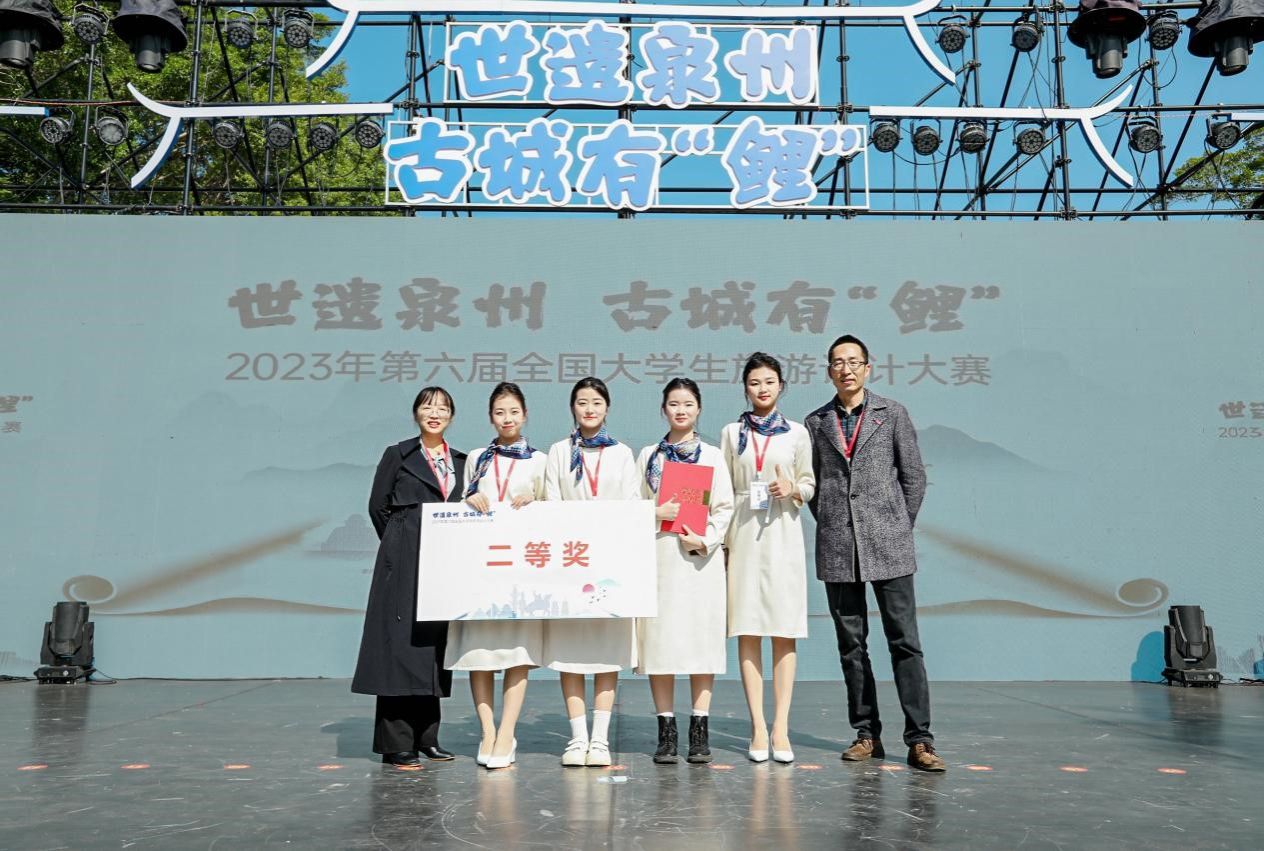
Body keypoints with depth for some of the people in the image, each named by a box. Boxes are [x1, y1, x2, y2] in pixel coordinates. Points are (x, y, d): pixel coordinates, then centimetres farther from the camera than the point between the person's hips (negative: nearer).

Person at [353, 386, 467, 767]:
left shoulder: (461, 462, 14)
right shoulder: (398, 455, 2)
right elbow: (378, 506, 4)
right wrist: (402, 545, 5)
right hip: (404, 564, -5)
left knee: (435, 647, 8)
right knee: (402, 643, -6)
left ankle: (426, 737, 18)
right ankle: (396, 743, 0)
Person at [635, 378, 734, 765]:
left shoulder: (712, 456, 9)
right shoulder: (648, 455, 13)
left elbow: (724, 507, 4)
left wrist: (705, 541, -10)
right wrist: (656, 513, -9)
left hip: (700, 556, -1)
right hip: (658, 555, 1)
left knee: (702, 638, -2)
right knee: (659, 638, -1)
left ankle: (699, 731, 6)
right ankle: (666, 731, 7)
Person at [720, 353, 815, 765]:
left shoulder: (797, 433, 8)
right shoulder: (731, 433, 10)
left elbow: (809, 484, 11)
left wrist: (792, 490, -11)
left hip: (782, 533, 0)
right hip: (743, 534, 1)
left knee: (784, 630, -2)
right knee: (747, 628, -1)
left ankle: (781, 727, 3)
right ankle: (758, 727, 4)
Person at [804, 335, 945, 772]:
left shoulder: (892, 413, 5)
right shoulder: (815, 422, 10)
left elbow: (914, 476, 6)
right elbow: (811, 482, 12)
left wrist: (898, 528, 3)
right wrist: (829, 525, 4)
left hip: (888, 546, -2)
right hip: (836, 547, 2)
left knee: (905, 641, -3)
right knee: (851, 645, 7)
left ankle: (919, 740, 1)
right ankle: (867, 733, 16)